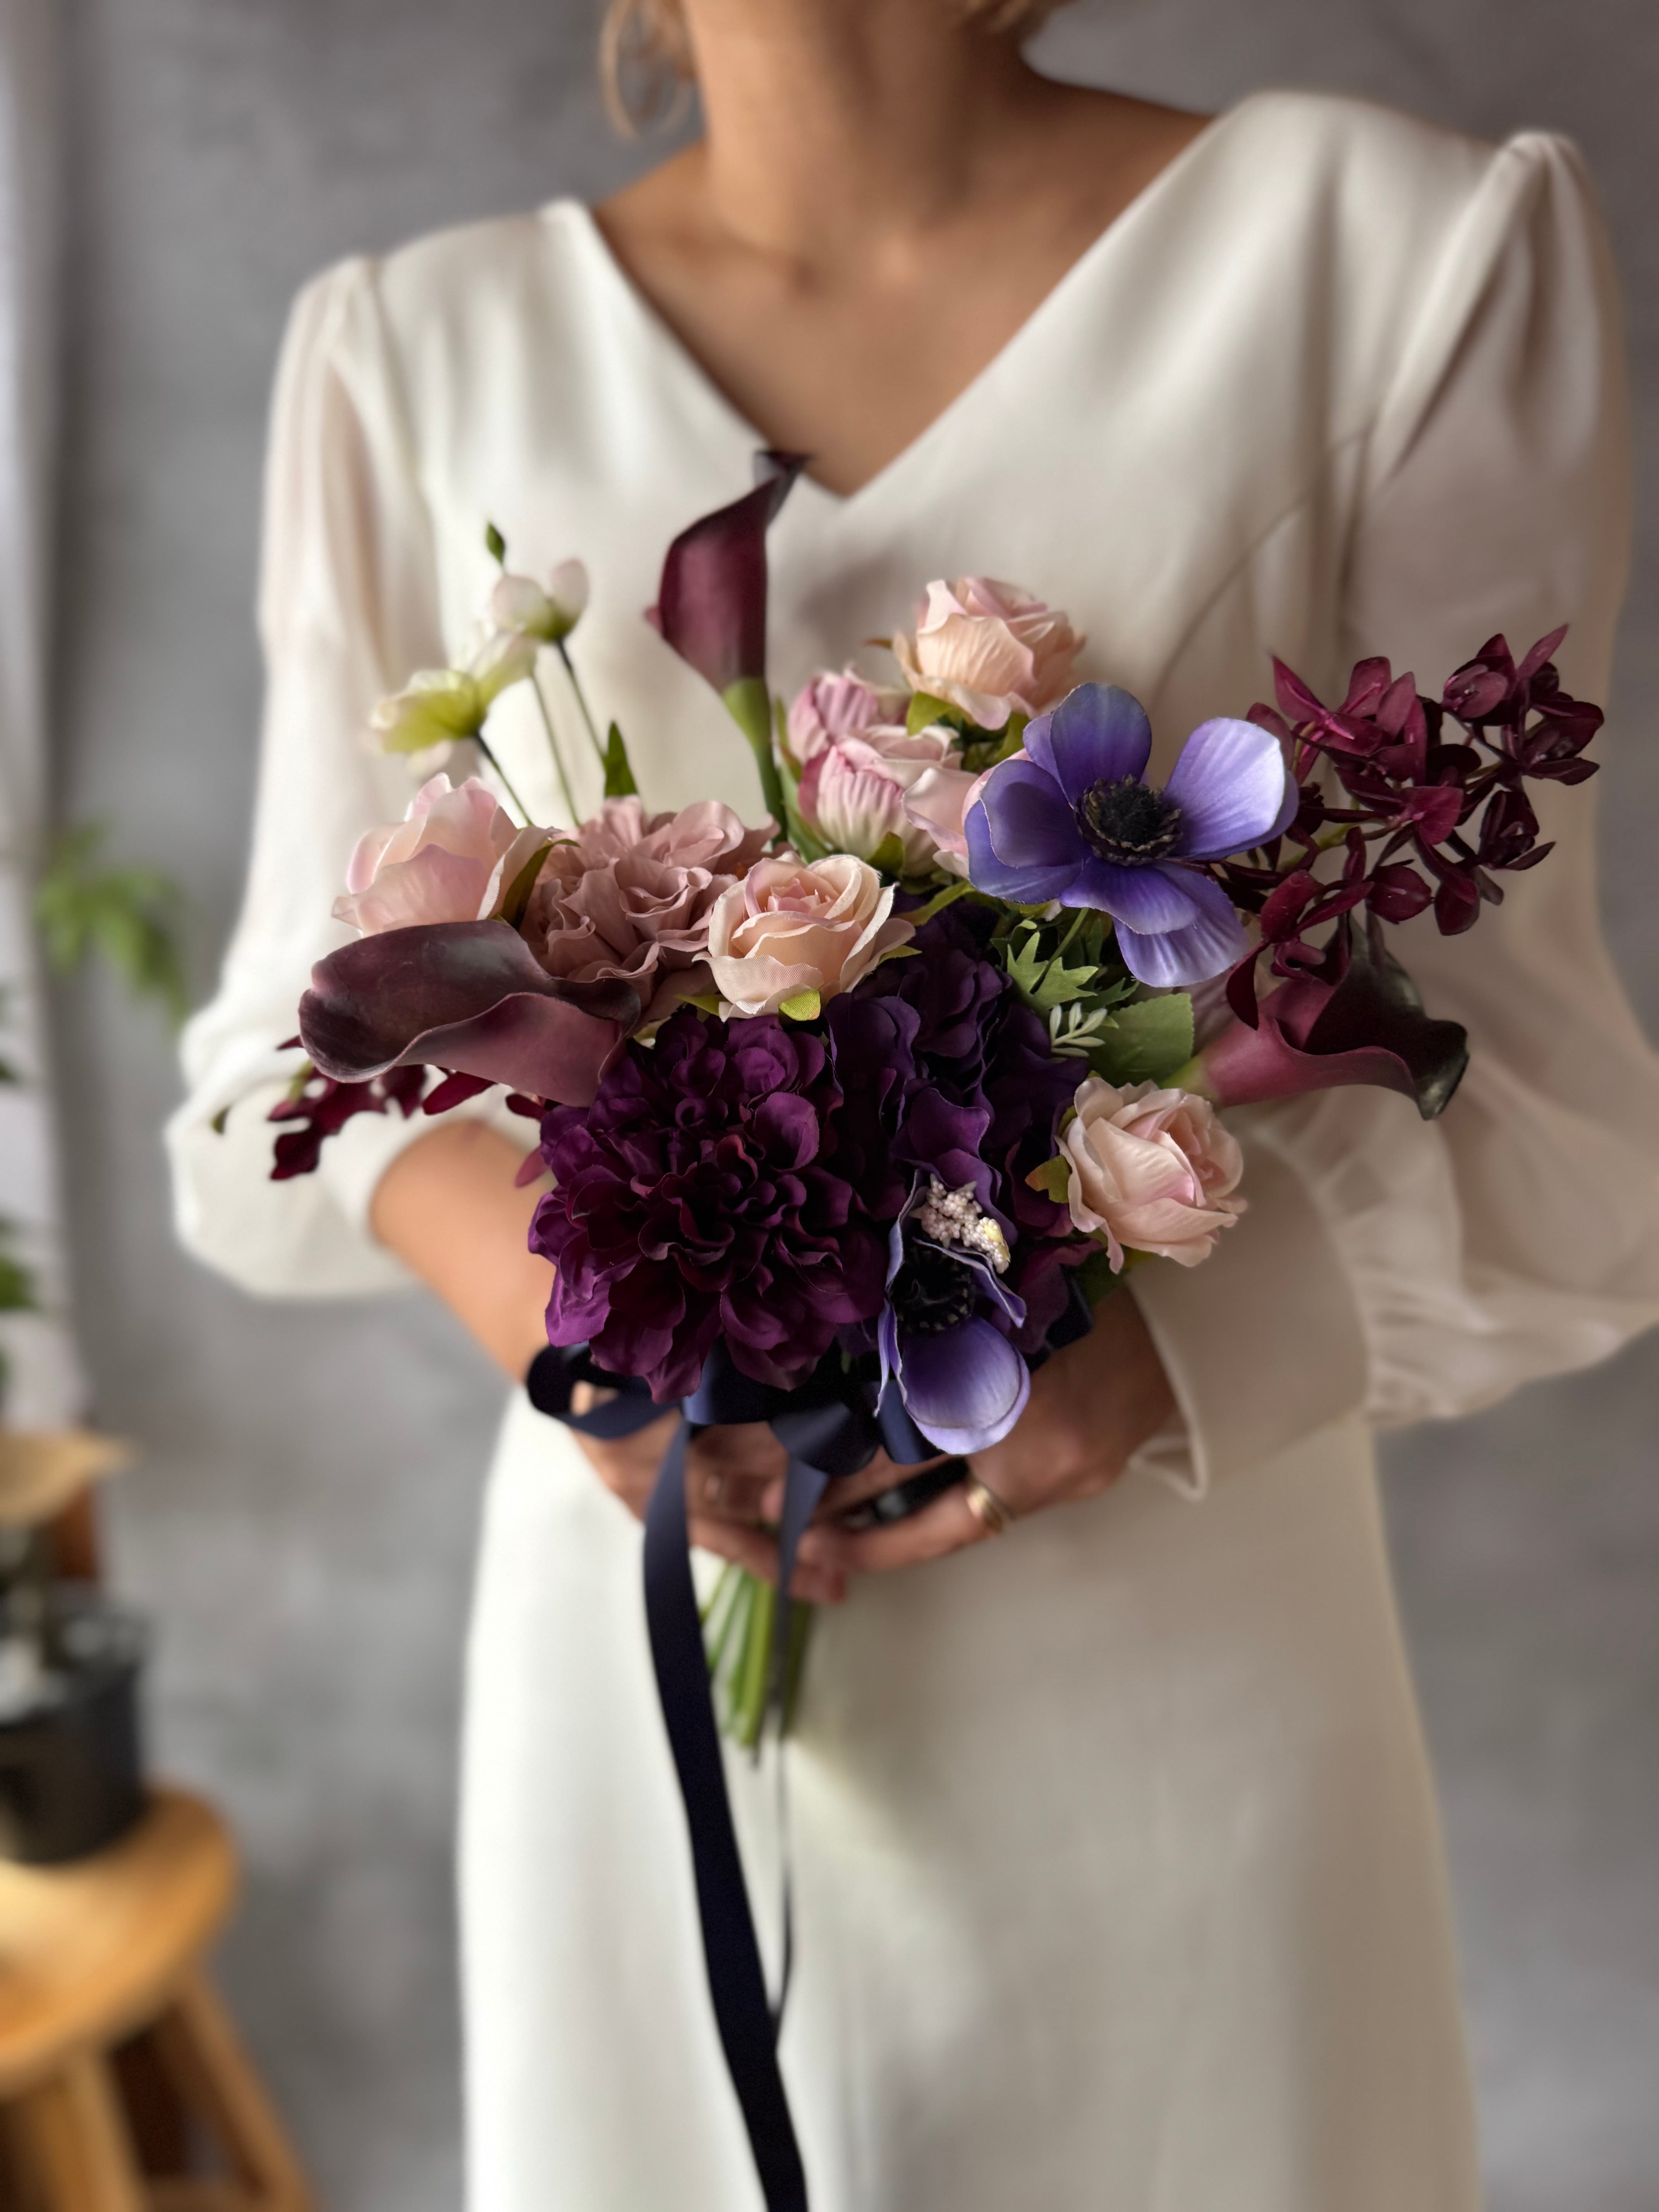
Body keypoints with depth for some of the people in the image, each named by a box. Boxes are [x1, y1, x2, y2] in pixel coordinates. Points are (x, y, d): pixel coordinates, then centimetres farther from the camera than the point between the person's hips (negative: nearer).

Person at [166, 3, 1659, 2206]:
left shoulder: (1409, 249, -5)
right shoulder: (424, 351, 1)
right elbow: (284, 1069, 3)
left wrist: (1168, 1327, -25)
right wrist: (470, 1215, -19)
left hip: (1176, 1650, -1)